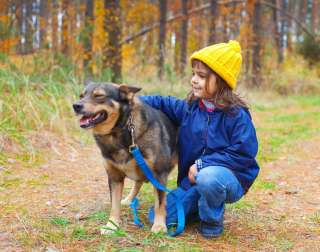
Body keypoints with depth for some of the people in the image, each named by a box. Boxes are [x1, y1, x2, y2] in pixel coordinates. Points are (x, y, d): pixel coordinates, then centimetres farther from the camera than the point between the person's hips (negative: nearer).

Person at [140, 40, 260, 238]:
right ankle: (203, 204, 18)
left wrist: (203, 164, -22)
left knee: (208, 177, -41)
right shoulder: (189, 108, 2)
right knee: (158, 218, -7)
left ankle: (212, 218, -9)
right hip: (193, 178, 6)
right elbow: (162, 103, 12)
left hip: (229, 177, -5)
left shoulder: (236, 114, -16)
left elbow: (244, 153, -20)